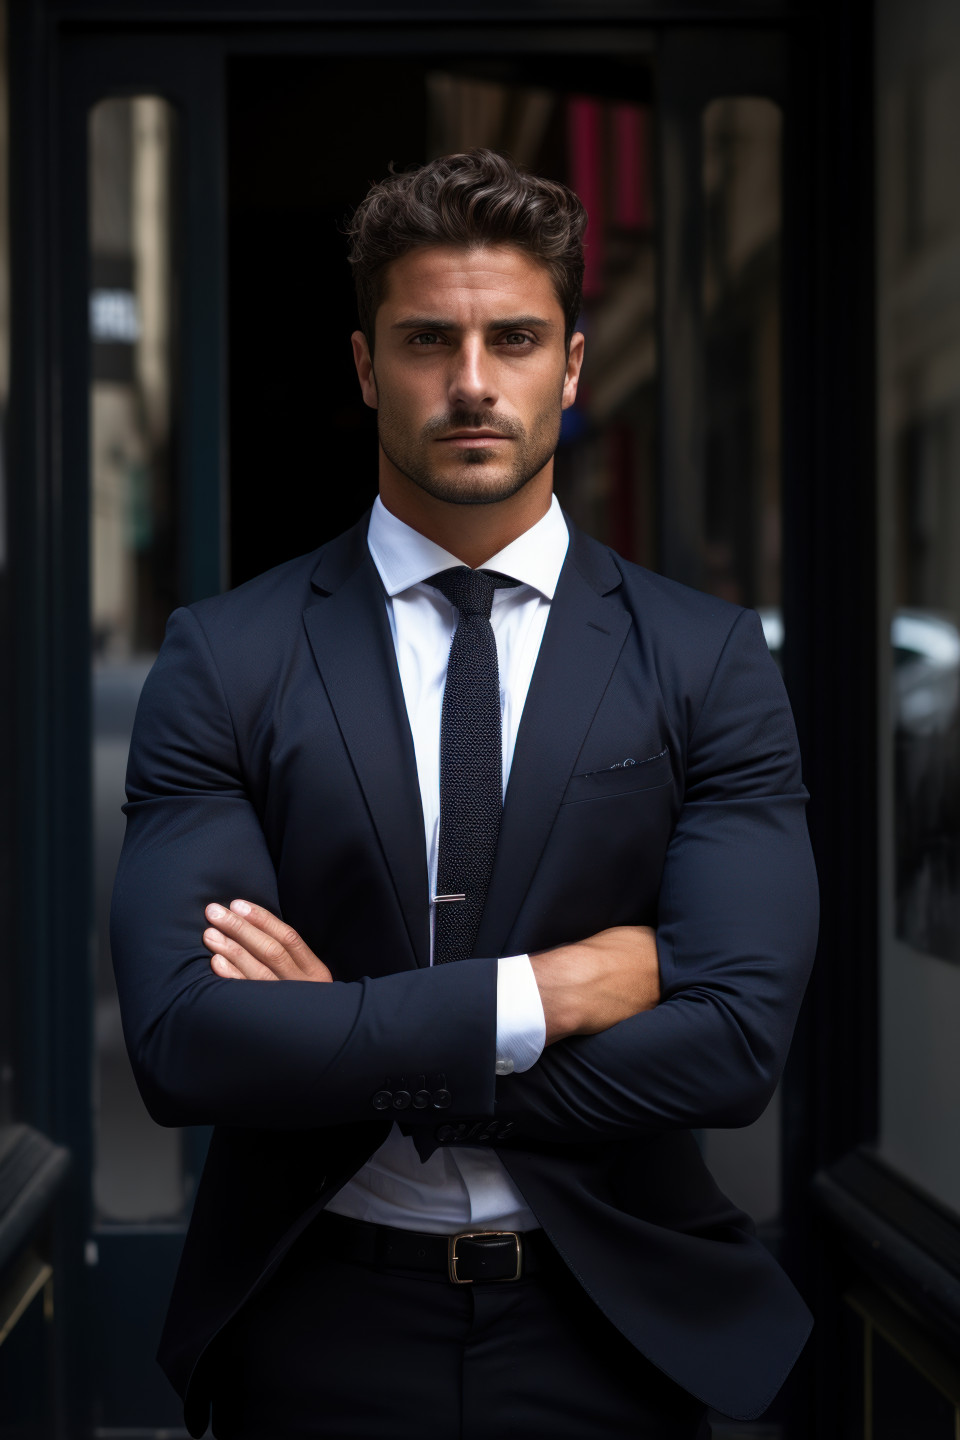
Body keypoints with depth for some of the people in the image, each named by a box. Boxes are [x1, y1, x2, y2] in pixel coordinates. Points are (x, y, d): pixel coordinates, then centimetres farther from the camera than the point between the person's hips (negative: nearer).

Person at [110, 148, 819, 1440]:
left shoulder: (708, 660, -4)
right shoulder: (225, 657, -5)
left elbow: (737, 1041, -15)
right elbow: (183, 1041, -17)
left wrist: (340, 1044, -16)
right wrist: (547, 992, -20)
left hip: (608, 1328, 1)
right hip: (315, 1322, 0)